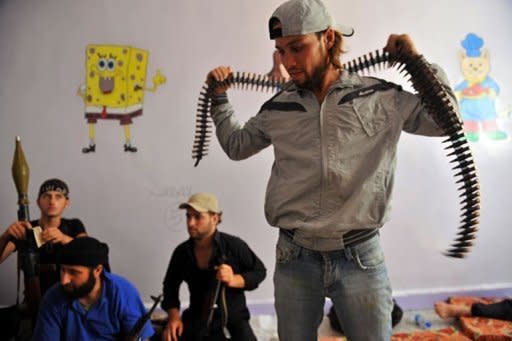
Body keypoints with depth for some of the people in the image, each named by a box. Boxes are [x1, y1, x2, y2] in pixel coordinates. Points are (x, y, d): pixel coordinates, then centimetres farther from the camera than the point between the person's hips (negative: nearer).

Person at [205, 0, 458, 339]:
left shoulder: (381, 97, 1)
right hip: (294, 260, 2)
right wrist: (219, 97, 17)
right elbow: (236, 145, 22)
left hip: (361, 259, -2)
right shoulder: (278, 108, 7)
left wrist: (417, 61, -1)